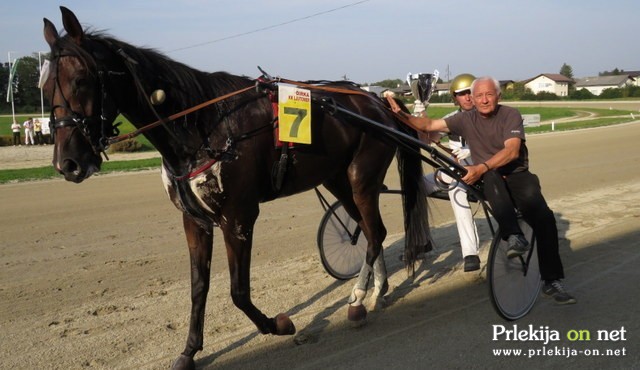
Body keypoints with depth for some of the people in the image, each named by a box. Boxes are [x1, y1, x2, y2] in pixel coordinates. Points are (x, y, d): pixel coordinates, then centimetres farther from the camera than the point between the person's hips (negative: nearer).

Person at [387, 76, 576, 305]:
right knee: (492, 177, -38)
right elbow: (429, 125, 2)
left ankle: (552, 281, -18)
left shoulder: (510, 115, -4)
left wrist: (481, 168, -32)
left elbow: (511, 151, -18)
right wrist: (401, 115, -14)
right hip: (487, 181, 1)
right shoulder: (467, 119, 5)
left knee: (544, 217, -27)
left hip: (517, 176, -1)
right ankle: (514, 236, -44)